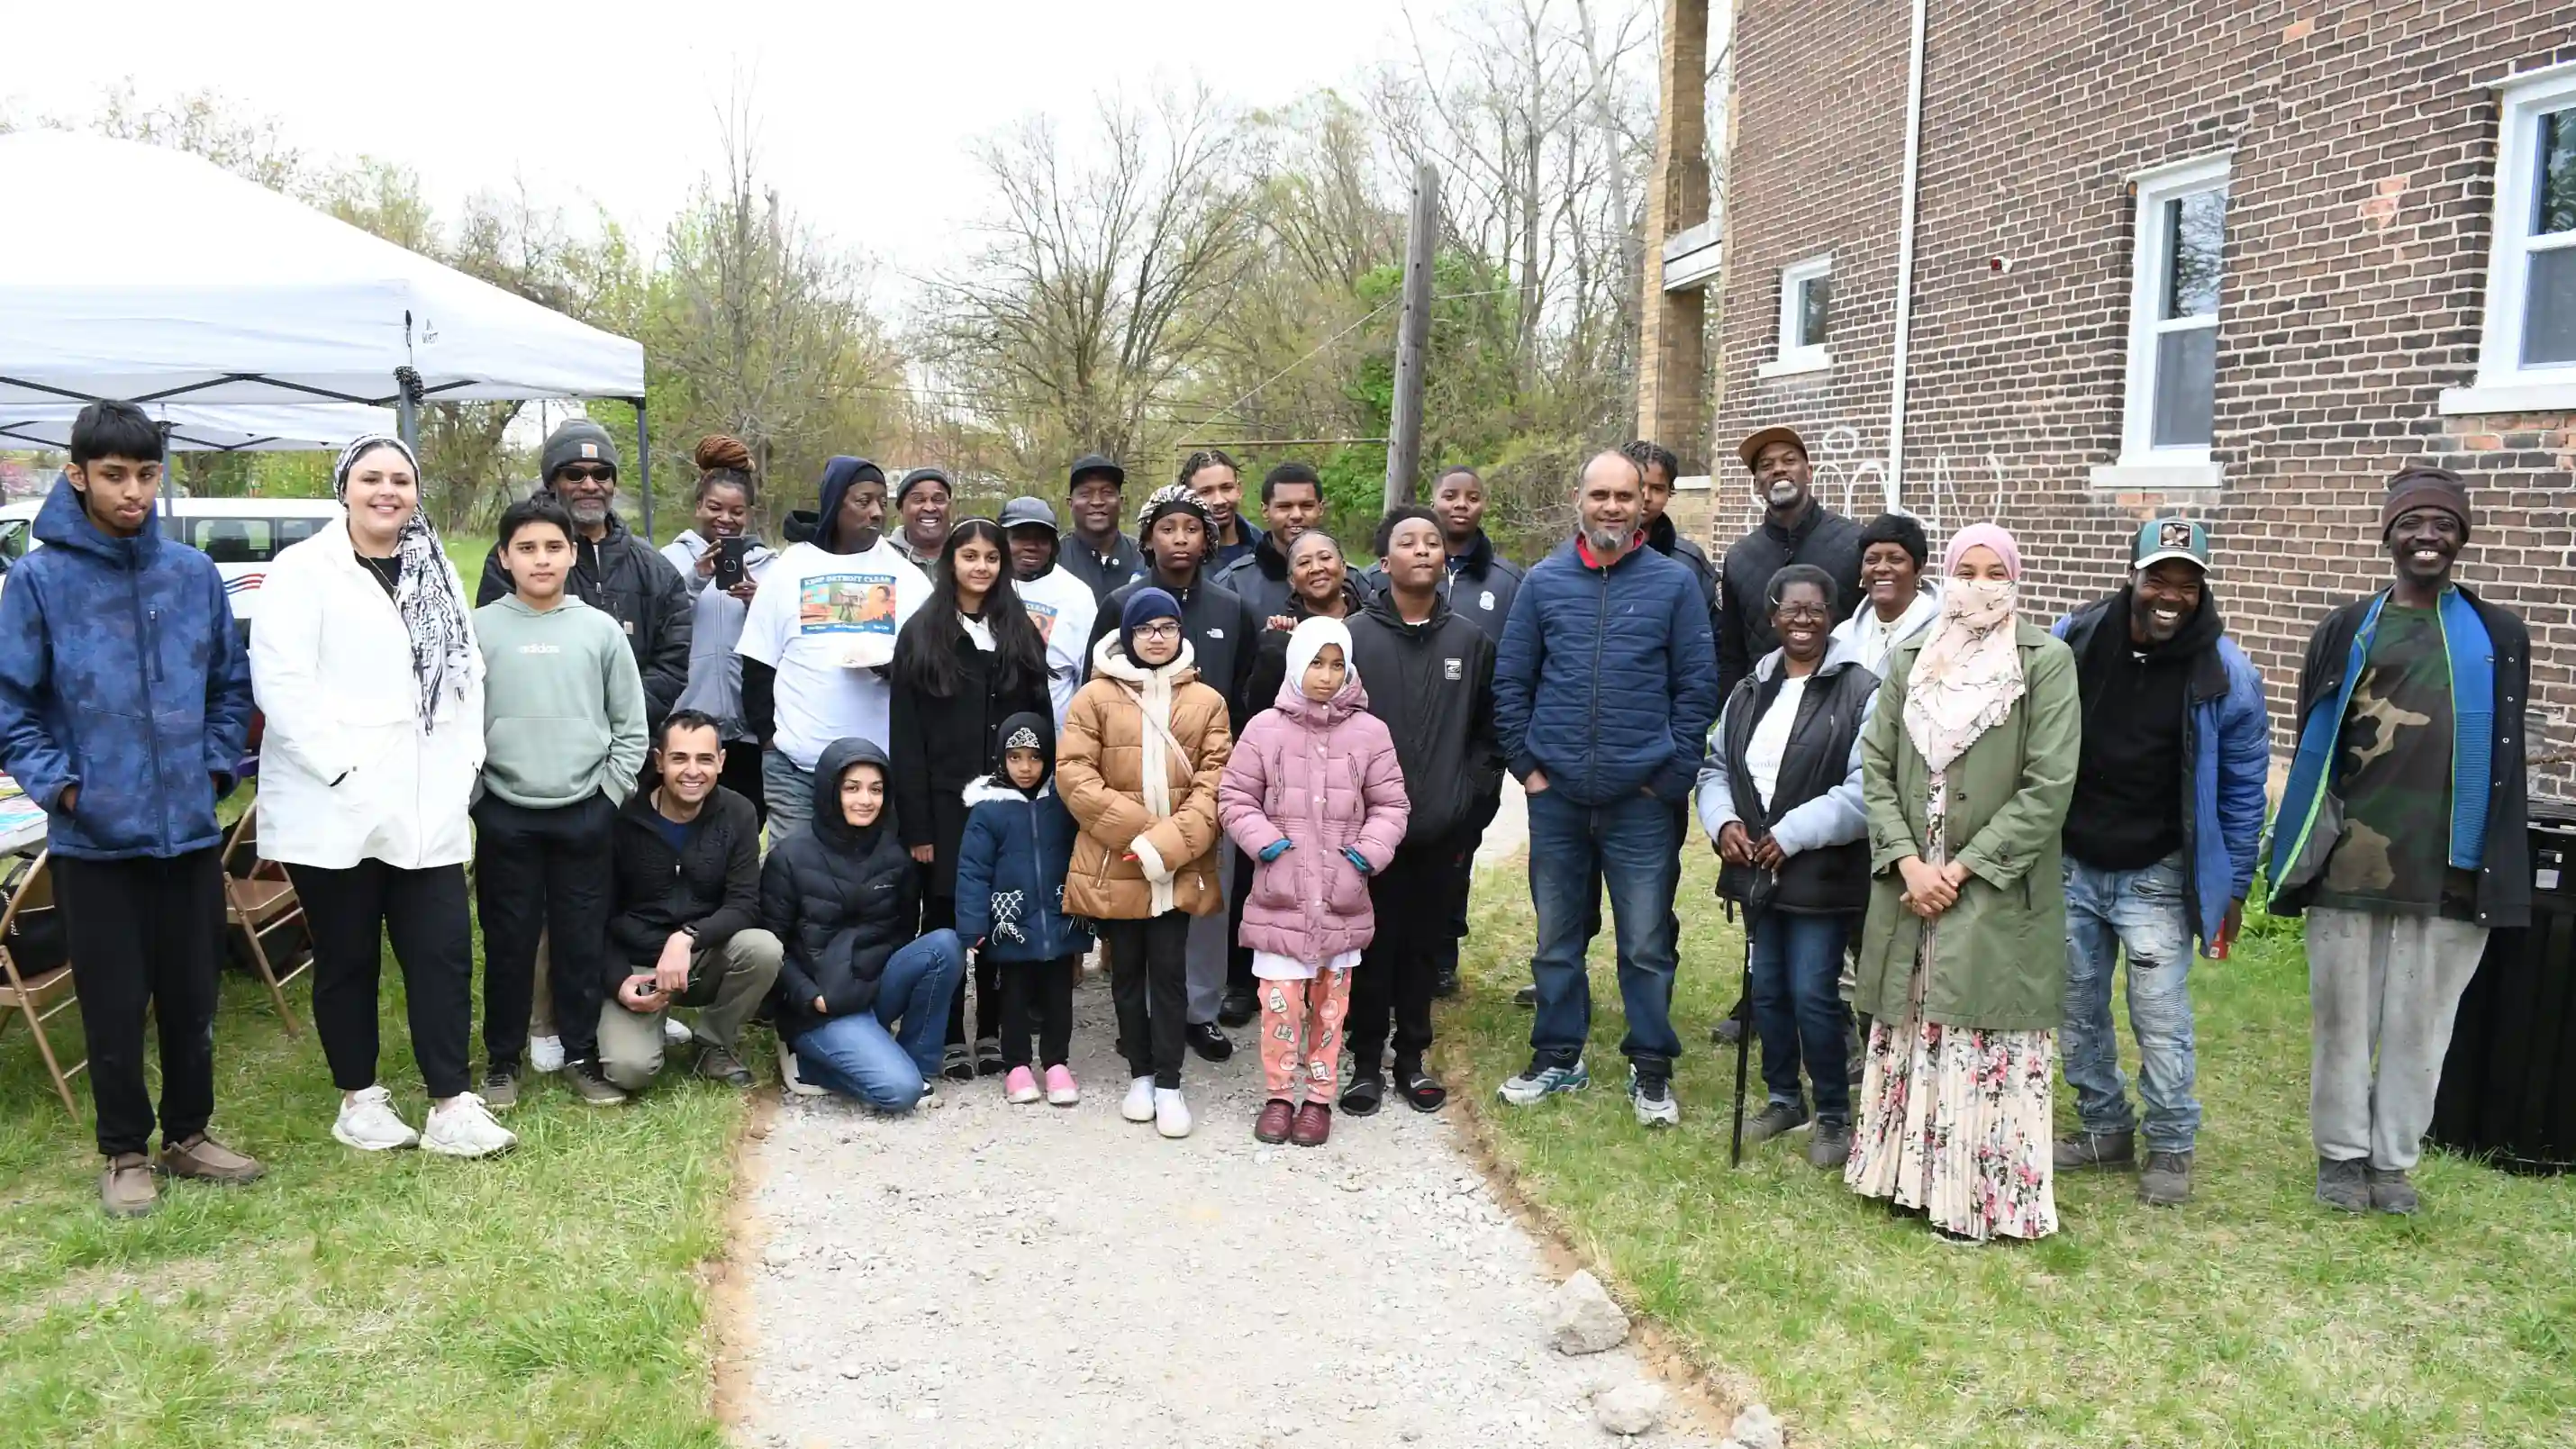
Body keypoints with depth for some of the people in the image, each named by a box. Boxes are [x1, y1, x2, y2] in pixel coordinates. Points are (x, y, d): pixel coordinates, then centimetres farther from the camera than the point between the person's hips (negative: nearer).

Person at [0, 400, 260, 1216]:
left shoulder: (194, 574, 2)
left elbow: (231, 684, 11)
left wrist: (217, 766, 3)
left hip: (191, 830, 3)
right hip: (94, 839, -3)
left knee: (193, 997, 13)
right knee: (114, 1009, 7)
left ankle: (188, 1134, 30)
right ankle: (124, 1153, 24)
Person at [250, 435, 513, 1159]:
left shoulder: (437, 572, 14)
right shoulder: (303, 568, -5)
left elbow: (466, 668, 14)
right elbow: (280, 679, -14)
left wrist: (466, 758, 2)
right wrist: (342, 763, -18)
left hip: (427, 804, 5)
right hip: (335, 806, -5)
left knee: (443, 952, 2)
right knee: (347, 959, 8)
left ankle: (452, 1106, 8)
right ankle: (359, 1099, 22)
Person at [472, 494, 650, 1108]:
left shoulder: (601, 630, 2)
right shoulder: (479, 629, -1)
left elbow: (631, 728, 6)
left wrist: (611, 795, 0)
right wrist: (475, 799, -3)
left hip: (584, 814, 1)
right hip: (505, 816, -1)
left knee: (583, 941, 7)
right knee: (508, 942, 7)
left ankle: (581, 1054, 20)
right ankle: (502, 1058, 20)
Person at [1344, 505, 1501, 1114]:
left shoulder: (1470, 640, 4)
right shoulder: (1354, 637, -4)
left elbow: (1489, 731, 7)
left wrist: (1473, 801, 1)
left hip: (1443, 832, 2)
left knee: (1426, 948, 12)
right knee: (1373, 948, 6)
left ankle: (1412, 1057, 26)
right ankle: (1366, 1062, 19)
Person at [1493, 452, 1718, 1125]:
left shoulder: (1675, 583, -1)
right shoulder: (1543, 582, 4)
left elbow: (1696, 688, 0)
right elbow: (1510, 681, 7)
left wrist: (1671, 777, -4)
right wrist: (1526, 765, 2)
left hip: (1641, 800, -2)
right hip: (1556, 796, 2)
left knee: (1647, 944, 5)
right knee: (1556, 937, 13)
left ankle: (1651, 1069, 19)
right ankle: (1557, 1057, 28)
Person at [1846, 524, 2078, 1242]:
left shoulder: (2047, 662, -4)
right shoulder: (1909, 661, 8)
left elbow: (2049, 787, -10)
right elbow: (1875, 767, 5)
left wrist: (1963, 868, -13)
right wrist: (1908, 863, -9)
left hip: (1998, 897, -4)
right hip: (1911, 887, 4)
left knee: (1988, 1050, -1)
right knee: (1909, 1039, 12)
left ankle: (1986, 1194, 11)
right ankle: (1909, 1171, 25)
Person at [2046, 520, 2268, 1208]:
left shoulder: (2225, 673, -10)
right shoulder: (2071, 641, -6)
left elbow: (2243, 787, -1)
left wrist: (2233, 887, 1)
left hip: (2156, 876, -3)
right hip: (2067, 866, 3)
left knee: (2161, 1019, -3)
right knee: (2079, 1010, 13)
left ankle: (2171, 1147, 16)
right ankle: (2104, 1127, 30)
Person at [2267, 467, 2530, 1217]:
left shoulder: (2497, 636, 7)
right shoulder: (2344, 632, 6)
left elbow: (2506, 759, 10)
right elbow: (2311, 748, 8)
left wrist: (2492, 863, 5)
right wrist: (2307, 850, 3)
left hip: (2447, 869, 0)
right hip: (2348, 867, 0)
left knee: (2420, 1023, 7)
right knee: (2344, 1015, 6)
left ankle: (2394, 1161, 21)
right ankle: (2341, 1153, 20)